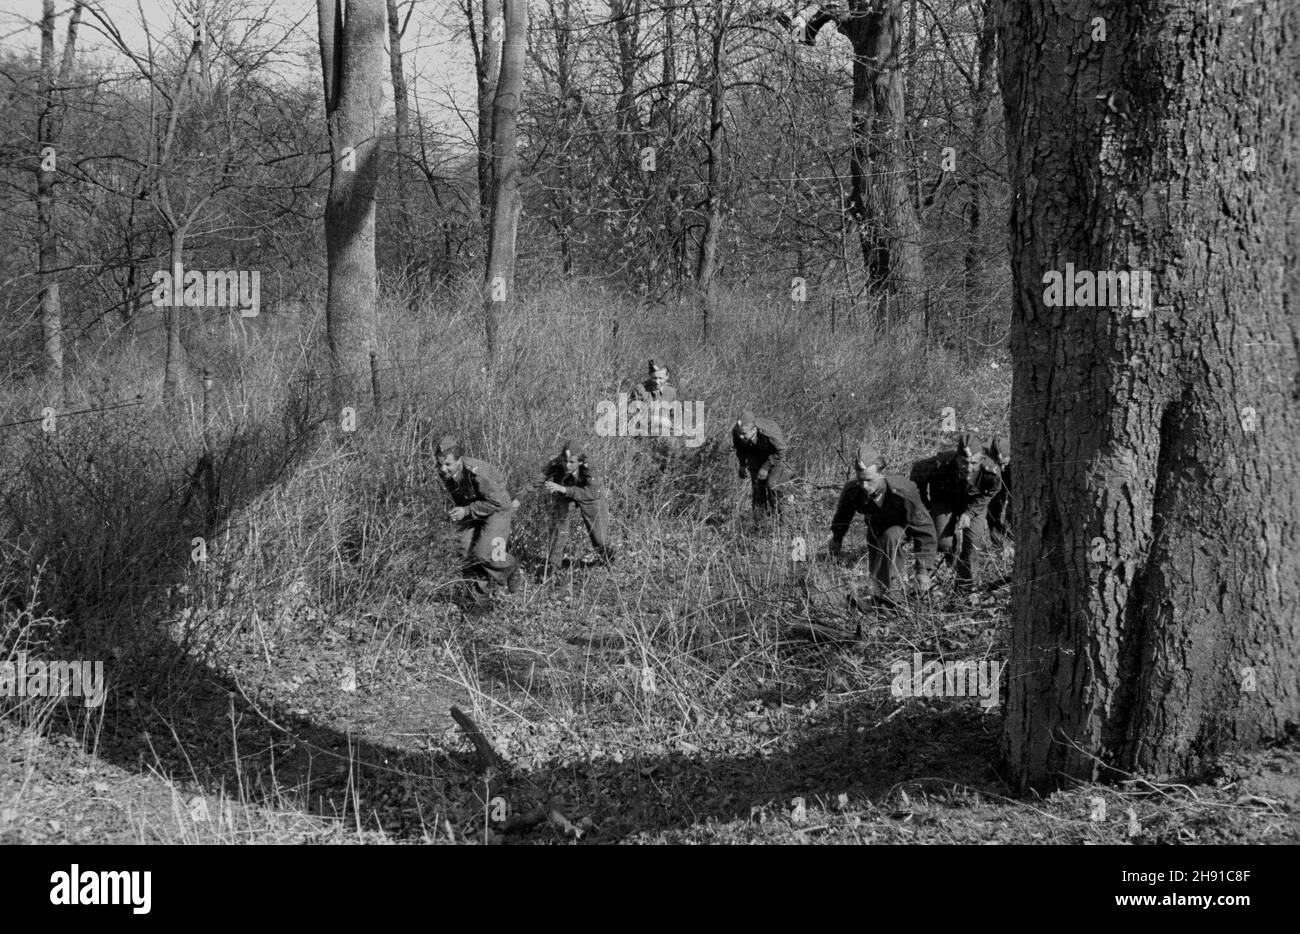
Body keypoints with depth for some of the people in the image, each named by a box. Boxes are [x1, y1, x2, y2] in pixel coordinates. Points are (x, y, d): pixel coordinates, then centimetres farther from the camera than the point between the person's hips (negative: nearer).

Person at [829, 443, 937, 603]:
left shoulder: (903, 493, -42)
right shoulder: (851, 491, -31)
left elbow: (924, 530, -34)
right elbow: (843, 515, -4)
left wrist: (923, 570, -35)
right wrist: (836, 539, 14)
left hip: (904, 527, -4)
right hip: (876, 529, 4)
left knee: (891, 536, -37)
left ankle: (888, 592, -30)